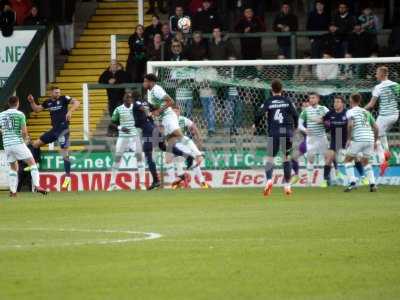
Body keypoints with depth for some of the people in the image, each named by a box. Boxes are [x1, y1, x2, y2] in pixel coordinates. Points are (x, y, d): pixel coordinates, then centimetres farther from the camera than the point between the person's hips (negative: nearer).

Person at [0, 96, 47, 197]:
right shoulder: (20, 114, -5)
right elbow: (24, 131, -9)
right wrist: (25, 138, 11)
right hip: (18, 143, -4)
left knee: (13, 168, 19)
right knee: (32, 163, 4)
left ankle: (13, 191, 12)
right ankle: (37, 186, -10)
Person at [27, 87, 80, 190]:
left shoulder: (64, 99, -7)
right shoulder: (48, 102, 10)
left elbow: (76, 103, -17)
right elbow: (37, 109, 19)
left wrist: (70, 111, -32)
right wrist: (32, 102, 1)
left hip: (63, 129, -7)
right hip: (54, 129, 7)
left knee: (65, 153, -10)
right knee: (36, 144, 9)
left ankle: (68, 177, -6)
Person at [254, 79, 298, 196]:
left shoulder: (268, 102, 1)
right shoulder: (287, 101, 5)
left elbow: (260, 114, -9)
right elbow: (295, 115, 0)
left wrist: (255, 124, 10)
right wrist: (295, 127, 18)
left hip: (273, 133, -1)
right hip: (287, 132, 1)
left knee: (270, 158, 1)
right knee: (286, 158, 12)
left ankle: (269, 180, -25)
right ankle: (287, 185, 10)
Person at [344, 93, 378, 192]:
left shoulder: (350, 111, 4)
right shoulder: (366, 112, 21)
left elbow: (350, 125, -15)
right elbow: (376, 127, 18)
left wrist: (349, 139, -7)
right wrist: (375, 141, 25)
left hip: (358, 139, -5)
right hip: (370, 139, 5)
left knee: (347, 160, 10)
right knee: (365, 162, 22)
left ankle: (352, 182, -6)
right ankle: (372, 185, 7)